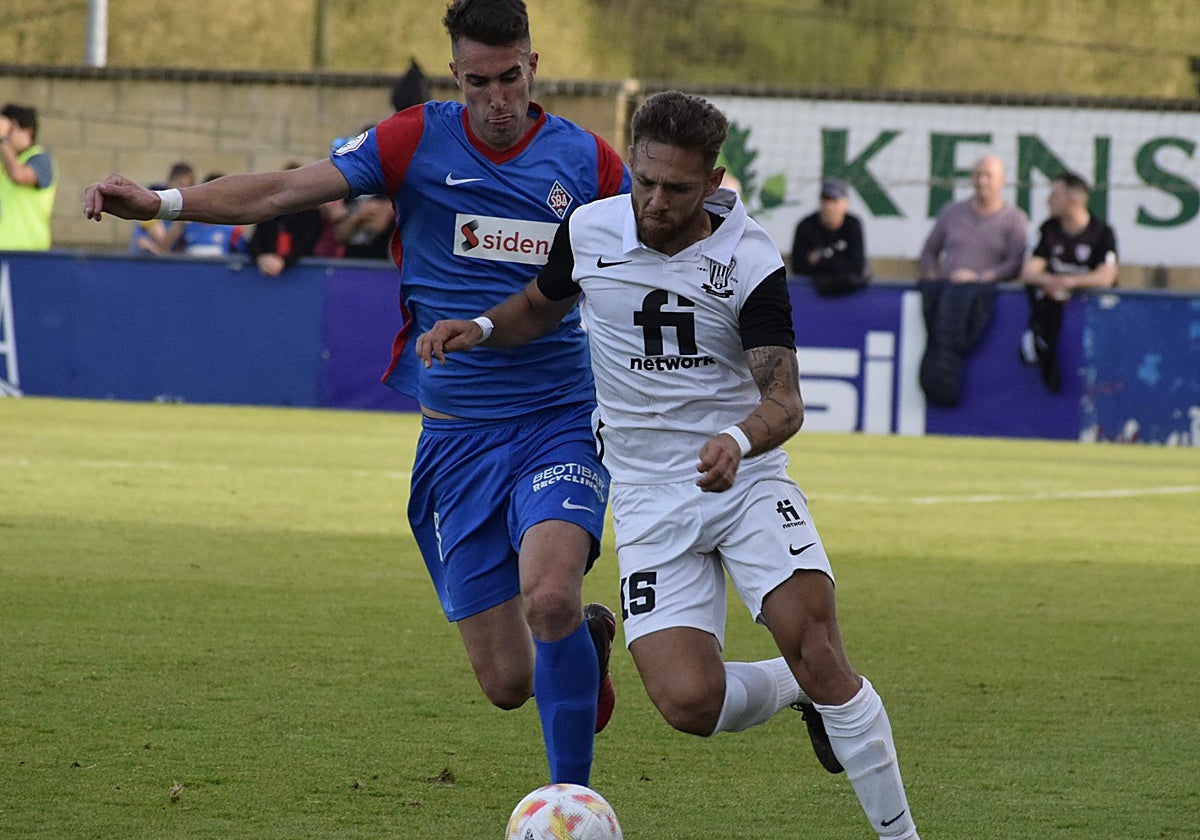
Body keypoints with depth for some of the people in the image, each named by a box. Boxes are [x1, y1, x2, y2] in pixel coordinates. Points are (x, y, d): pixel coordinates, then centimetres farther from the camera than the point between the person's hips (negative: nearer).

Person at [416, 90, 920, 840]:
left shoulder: (750, 263, -11)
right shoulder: (590, 231, -2)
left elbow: (784, 402, -17)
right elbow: (544, 305, 20)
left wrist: (740, 440, -39)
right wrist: (481, 329, -1)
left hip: (747, 480, -2)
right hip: (650, 499, 2)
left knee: (814, 642, -25)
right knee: (689, 702, -17)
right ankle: (797, 690, 18)